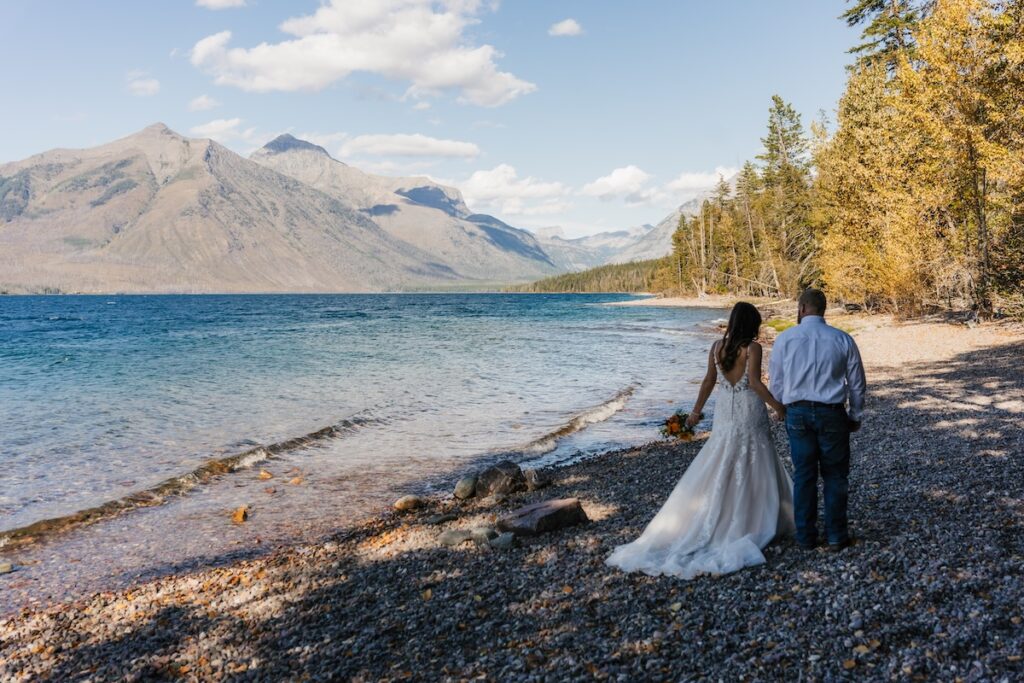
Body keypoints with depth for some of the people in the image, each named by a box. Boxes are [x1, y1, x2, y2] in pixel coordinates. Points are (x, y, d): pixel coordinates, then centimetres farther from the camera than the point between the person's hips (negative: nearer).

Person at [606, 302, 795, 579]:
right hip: (749, 414, -4)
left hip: (724, 414, 4)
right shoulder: (752, 348, -11)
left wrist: (696, 411, 17)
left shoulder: (717, 346, 3)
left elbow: (709, 382, 8)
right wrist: (777, 405, -10)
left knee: (716, 470, 10)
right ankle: (753, 525, 14)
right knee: (751, 471, 6)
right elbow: (755, 383, -20)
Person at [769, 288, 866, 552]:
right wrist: (855, 416, 18)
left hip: (797, 414, 1)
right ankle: (836, 536, 16)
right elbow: (857, 383, 5)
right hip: (832, 413, 0)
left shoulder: (785, 339, -3)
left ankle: (805, 537, 17)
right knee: (835, 476, 11)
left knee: (803, 476, 9)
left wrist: (784, 410, 19)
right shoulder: (843, 340, -2)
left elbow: (776, 383, 3)